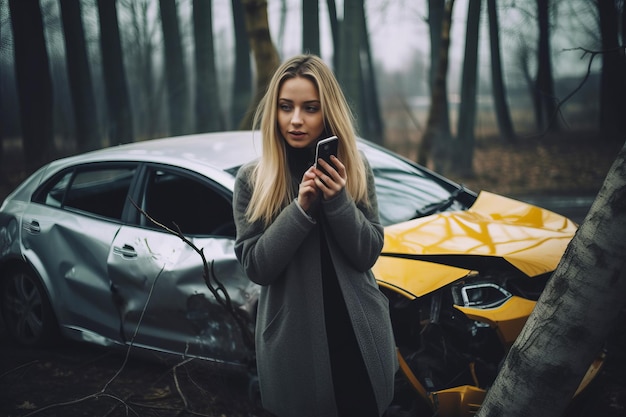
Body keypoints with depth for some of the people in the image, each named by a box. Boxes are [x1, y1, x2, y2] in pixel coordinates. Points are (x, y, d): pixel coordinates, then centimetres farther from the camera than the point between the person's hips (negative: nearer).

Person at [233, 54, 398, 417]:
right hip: (293, 340, -1)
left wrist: (338, 199, -19)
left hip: (359, 336, 2)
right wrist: (301, 208, -21)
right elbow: (256, 266, -10)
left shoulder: (355, 168, -1)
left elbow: (368, 254, -4)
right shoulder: (252, 179, -5)